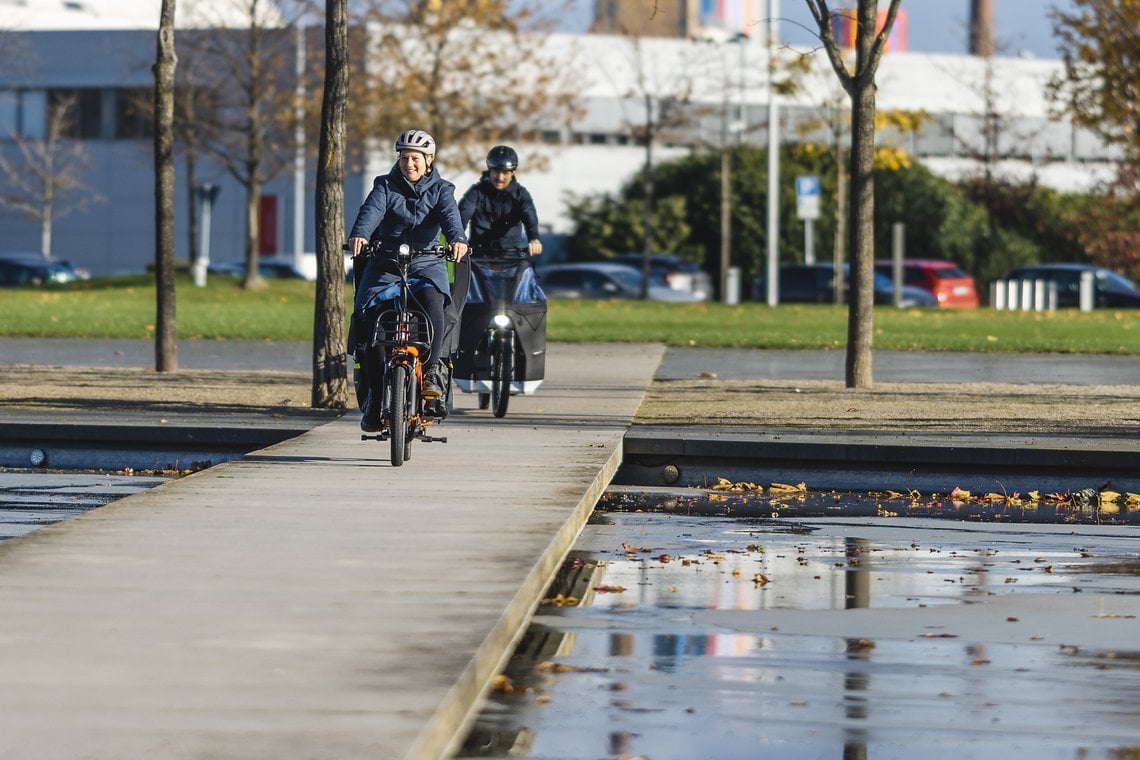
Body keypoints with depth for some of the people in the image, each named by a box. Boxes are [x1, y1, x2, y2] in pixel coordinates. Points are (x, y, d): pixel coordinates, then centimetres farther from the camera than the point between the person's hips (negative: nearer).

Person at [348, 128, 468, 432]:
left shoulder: (440, 190, 6)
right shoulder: (386, 186, 6)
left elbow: (449, 215, -15)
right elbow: (372, 210, -15)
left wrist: (457, 238, -38)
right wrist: (360, 234, -37)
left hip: (427, 263, -1)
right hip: (385, 263, 1)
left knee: (432, 301, -33)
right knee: (371, 314, -17)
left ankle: (432, 372, -30)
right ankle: (375, 395, -5)